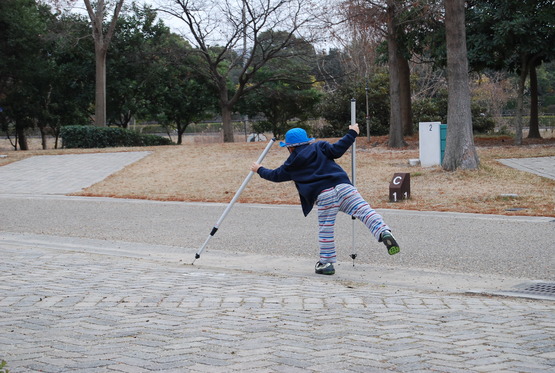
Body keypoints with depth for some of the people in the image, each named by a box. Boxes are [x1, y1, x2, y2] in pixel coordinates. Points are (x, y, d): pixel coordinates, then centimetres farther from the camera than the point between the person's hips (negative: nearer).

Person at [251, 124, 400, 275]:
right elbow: (337, 150, 5)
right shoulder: (319, 147, 21)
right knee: (363, 210, -8)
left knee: (326, 229, 6)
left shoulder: (292, 164, 19)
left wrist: (260, 170, 52)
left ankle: (326, 263, 12)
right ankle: (383, 232, -32)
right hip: (343, 185, 2)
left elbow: (275, 175, 33)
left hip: (324, 195, -2)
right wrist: (352, 133, 14)